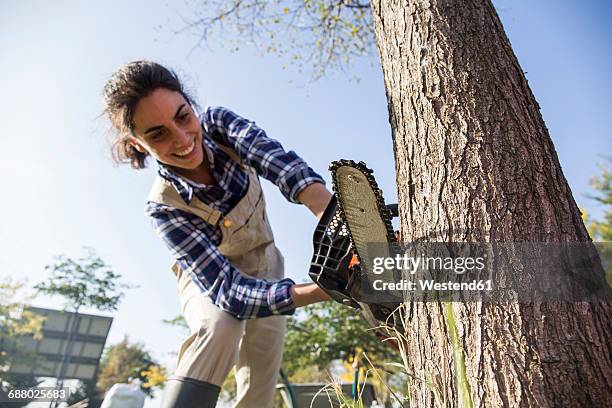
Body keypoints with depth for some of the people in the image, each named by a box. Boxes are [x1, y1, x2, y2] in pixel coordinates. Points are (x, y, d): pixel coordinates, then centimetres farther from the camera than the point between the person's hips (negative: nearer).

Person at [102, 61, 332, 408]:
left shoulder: (218, 124, -23)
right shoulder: (165, 207, -30)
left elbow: (284, 166, -40)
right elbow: (226, 289, -38)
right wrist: (329, 288, -52)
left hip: (266, 270, 3)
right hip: (209, 279, -3)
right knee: (221, 323, -36)